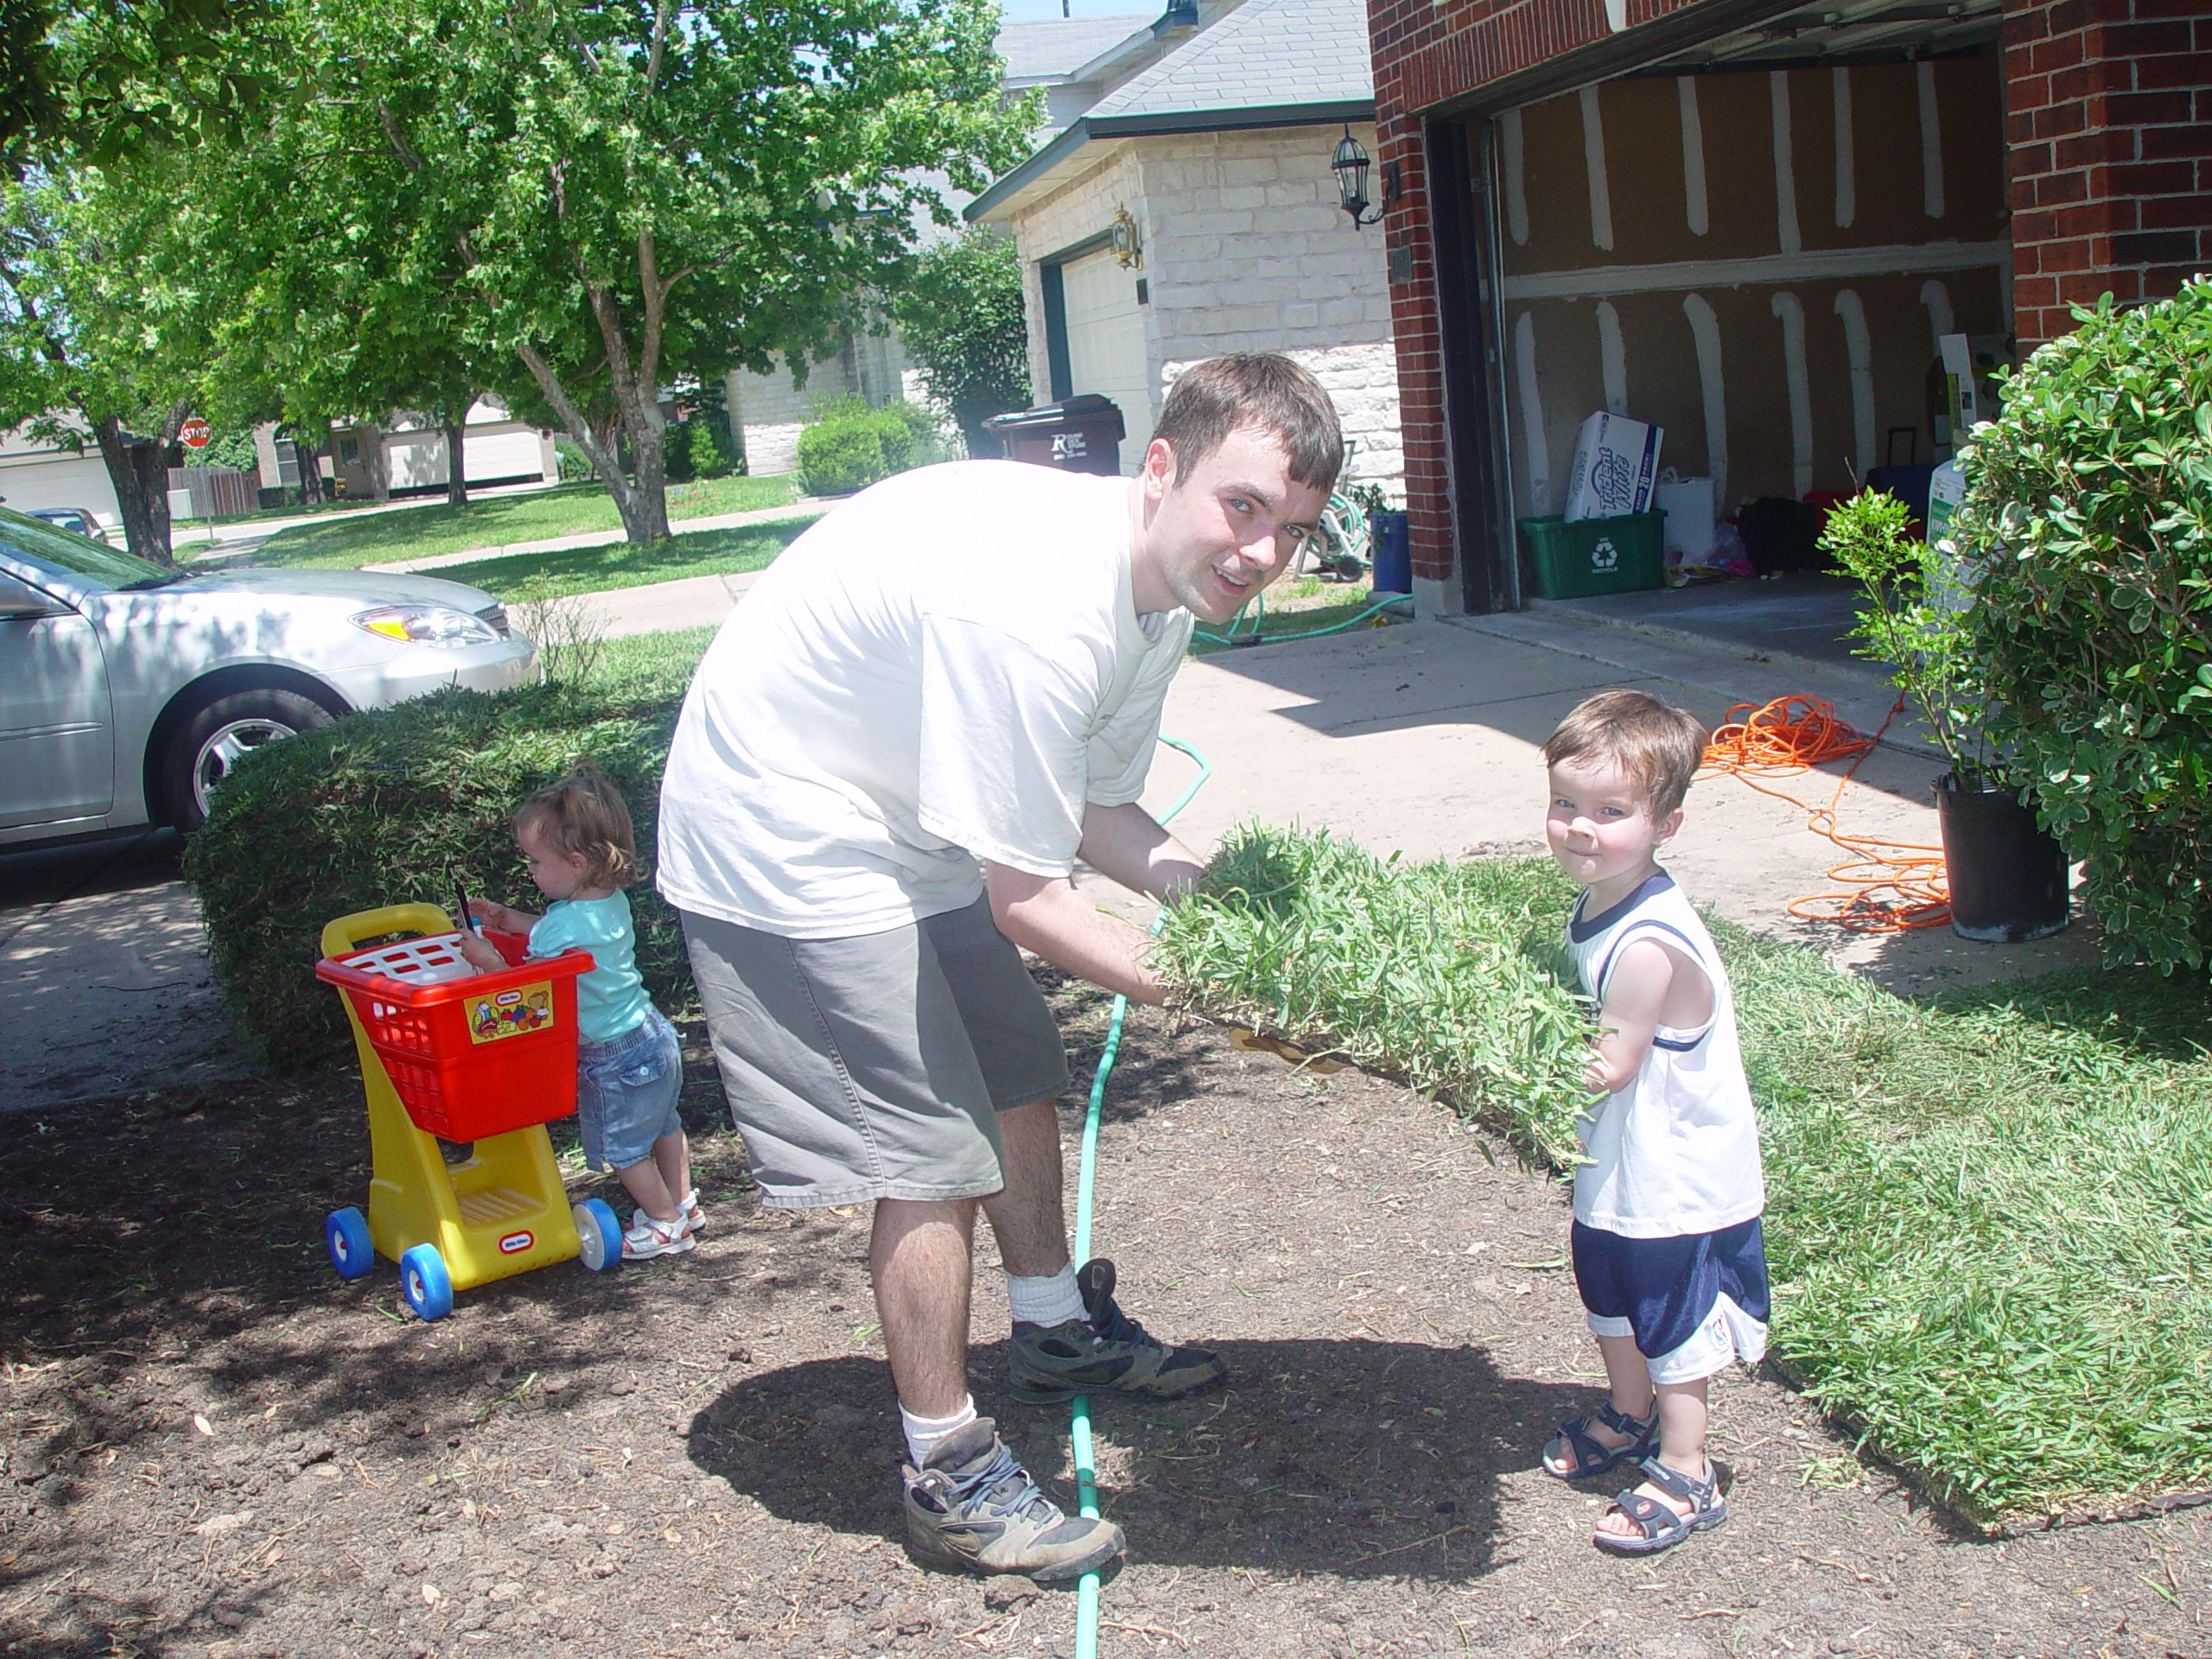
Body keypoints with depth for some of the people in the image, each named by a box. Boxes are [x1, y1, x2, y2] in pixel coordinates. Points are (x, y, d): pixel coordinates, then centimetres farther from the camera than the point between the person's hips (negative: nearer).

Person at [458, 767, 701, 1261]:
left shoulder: (567, 923, -29)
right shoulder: (612, 900, -1)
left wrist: (487, 957, -16)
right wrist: (509, 919, 10)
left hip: (614, 1058, -9)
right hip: (652, 1033, 9)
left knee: (623, 1146, 9)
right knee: (662, 1125, 24)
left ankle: (665, 1223, 21)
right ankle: (683, 1202, 39)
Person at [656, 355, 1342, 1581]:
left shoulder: (1162, 589, -5)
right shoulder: (1033, 608, -35)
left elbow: (1096, 808, 5)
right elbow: (1024, 899, -29)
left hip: (909, 824, 10)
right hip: (787, 845, -10)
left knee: (1017, 1073, 20)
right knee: (933, 1155, -7)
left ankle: (1056, 1328, 43)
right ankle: (950, 1479, 10)